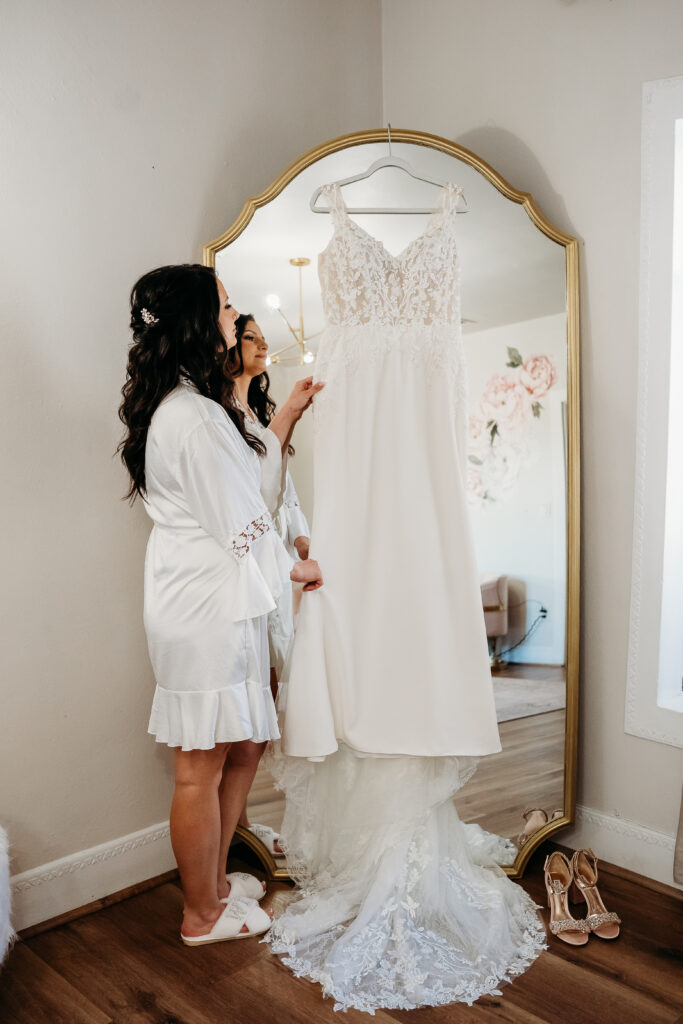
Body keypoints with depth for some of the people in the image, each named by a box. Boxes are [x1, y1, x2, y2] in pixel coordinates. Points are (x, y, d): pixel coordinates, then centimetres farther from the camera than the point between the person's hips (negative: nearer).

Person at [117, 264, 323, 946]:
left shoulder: (177, 407, 13)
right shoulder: (196, 416, -20)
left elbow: (253, 477, 21)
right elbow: (241, 528, -17)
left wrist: (290, 411, 22)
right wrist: (299, 569, 0)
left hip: (207, 604, 11)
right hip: (205, 611, -11)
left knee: (244, 747, 21)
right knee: (201, 769, 6)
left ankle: (213, 879, 39)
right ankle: (202, 916, 26)